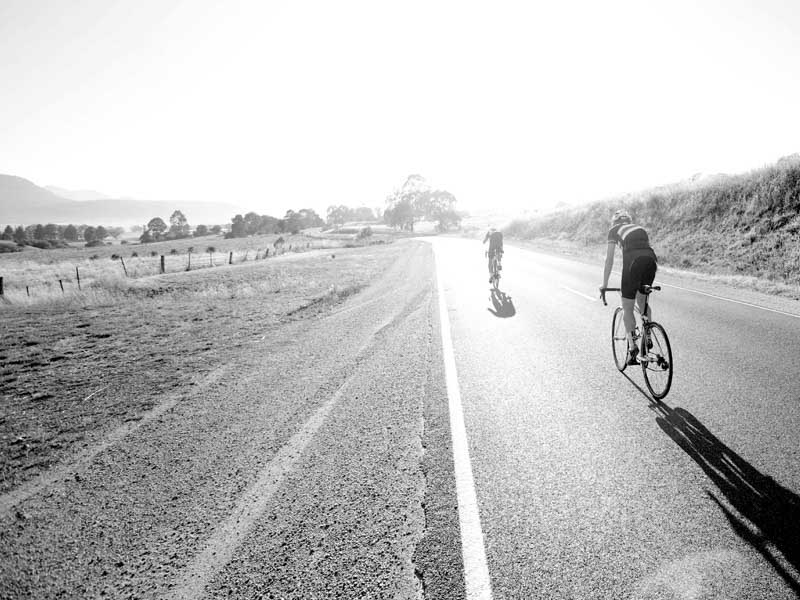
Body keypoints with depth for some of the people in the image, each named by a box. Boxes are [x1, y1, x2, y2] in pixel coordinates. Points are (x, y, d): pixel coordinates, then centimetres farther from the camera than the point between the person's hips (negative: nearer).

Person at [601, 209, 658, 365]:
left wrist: (604, 284, 19)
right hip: (651, 260, 4)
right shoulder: (640, 228, 33)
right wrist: (646, 281, 41)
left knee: (627, 308, 6)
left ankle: (632, 346, -3)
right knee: (643, 301, 26)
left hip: (633, 260, -4)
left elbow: (609, 259, 15)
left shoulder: (614, 230, 21)